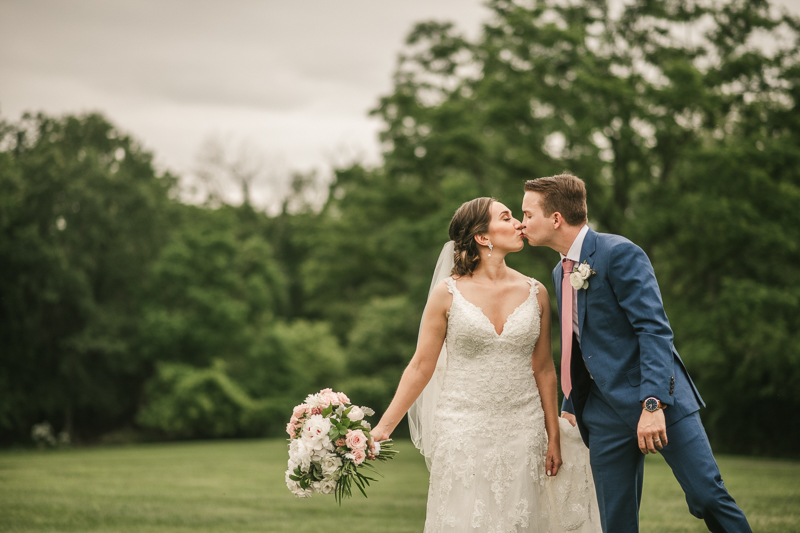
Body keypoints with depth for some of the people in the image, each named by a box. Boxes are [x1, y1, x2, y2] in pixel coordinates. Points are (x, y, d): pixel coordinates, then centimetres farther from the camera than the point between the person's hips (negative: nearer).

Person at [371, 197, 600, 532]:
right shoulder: (448, 293, -3)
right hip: (464, 430, -2)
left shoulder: (535, 294, 5)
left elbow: (544, 370, 10)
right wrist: (383, 427, -4)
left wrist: (553, 438, 10)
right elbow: (421, 366, 0)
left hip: (523, 431, 3)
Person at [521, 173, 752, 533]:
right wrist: (569, 407, 20)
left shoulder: (619, 253, -11)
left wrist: (652, 404, -26)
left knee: (707, 496, -12)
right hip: (606, 415, 7)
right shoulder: (561, 272, 15)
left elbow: (654, 329, -18)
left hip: (658, 400, -7)